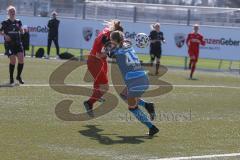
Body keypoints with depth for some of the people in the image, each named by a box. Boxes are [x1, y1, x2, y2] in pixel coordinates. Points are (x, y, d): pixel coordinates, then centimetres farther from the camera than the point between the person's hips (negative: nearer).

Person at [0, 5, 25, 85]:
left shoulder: (18, 22, 9)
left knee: (21, 59, -10)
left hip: (18, 43, 3)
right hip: (9, 43, -3)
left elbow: (21, 32, 15)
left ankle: (19, 76, 12)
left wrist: (22, 30, -7)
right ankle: (11, 78, 6)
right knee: (13, 60, -12)